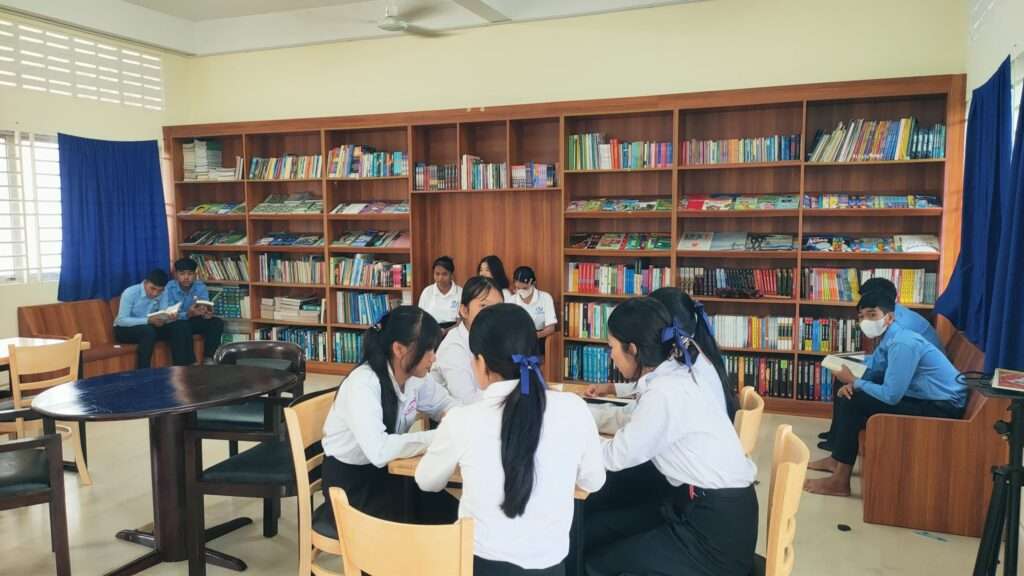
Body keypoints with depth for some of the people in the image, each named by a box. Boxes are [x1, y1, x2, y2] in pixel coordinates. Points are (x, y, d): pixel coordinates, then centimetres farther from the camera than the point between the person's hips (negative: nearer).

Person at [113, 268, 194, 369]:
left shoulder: (161, 295, -6)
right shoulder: (130, 293, -21)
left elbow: (163, 318, -7)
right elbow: (121, 320, -25)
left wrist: (170, 318, -33)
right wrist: (148, 320, -38)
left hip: (149, 328, 5)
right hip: (124, 330, -5)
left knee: (177, 327, -17)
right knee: (148, 331, -36)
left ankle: (180, 367, -17)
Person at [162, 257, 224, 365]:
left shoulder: (201, 286, -8)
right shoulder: (169, 288, -19)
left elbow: (205, 307, -14)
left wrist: (206, 312, -40)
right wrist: (188, 314, -46)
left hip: (193, 321, 4)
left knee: (217, 322, -18)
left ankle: (208, 358, -17)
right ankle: (189, 362, -27)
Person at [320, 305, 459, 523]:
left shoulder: (415, 376, -7)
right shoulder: (363, 384, -28)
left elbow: (445, 405, 10)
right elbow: (379, 450, -39)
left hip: (386, 472, 6)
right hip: (350, 480, -6)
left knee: (449, 512, -10)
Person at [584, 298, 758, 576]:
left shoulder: (666, 393, -24)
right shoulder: (677, 369, 1)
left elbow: (617, 457, -15)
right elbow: (640, 420, 14)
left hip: (717, 526, -8)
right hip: (706, 502, 8)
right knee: (592, 529, 7)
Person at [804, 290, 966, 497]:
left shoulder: (902, 343, -24)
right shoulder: (888, 339, 6)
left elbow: (890, 396, -27)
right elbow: (871, 374, 18)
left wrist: (854, 381, -12)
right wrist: (851, 383, -5)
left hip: (942, 407, -10)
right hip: (921, 397, 10)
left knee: (854, 403, -19)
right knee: (847, 393, 11)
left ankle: (840, 481, -10)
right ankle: (837, 458, 20)